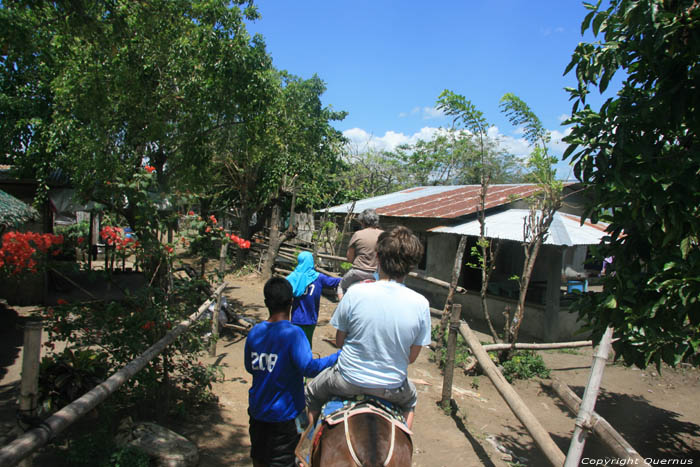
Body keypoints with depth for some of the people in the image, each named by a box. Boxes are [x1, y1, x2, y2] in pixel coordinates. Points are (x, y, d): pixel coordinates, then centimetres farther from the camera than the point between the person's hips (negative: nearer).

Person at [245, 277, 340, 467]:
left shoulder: (254, 332, -4)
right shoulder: (293, 333, -22)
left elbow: (249, 367, 8)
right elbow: (309, 367, -31)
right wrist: (340, 355, -23)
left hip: (257, 410, 6)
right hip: (282, 414, -5)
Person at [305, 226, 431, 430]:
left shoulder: (355, 293, -21)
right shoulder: (421, 304, -16)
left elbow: (339, 341, -7)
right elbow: (412, 357, -5)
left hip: (348, 381, -1)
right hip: (393, 387, 2)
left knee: (312, 393, 31)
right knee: (410, 400, 39)